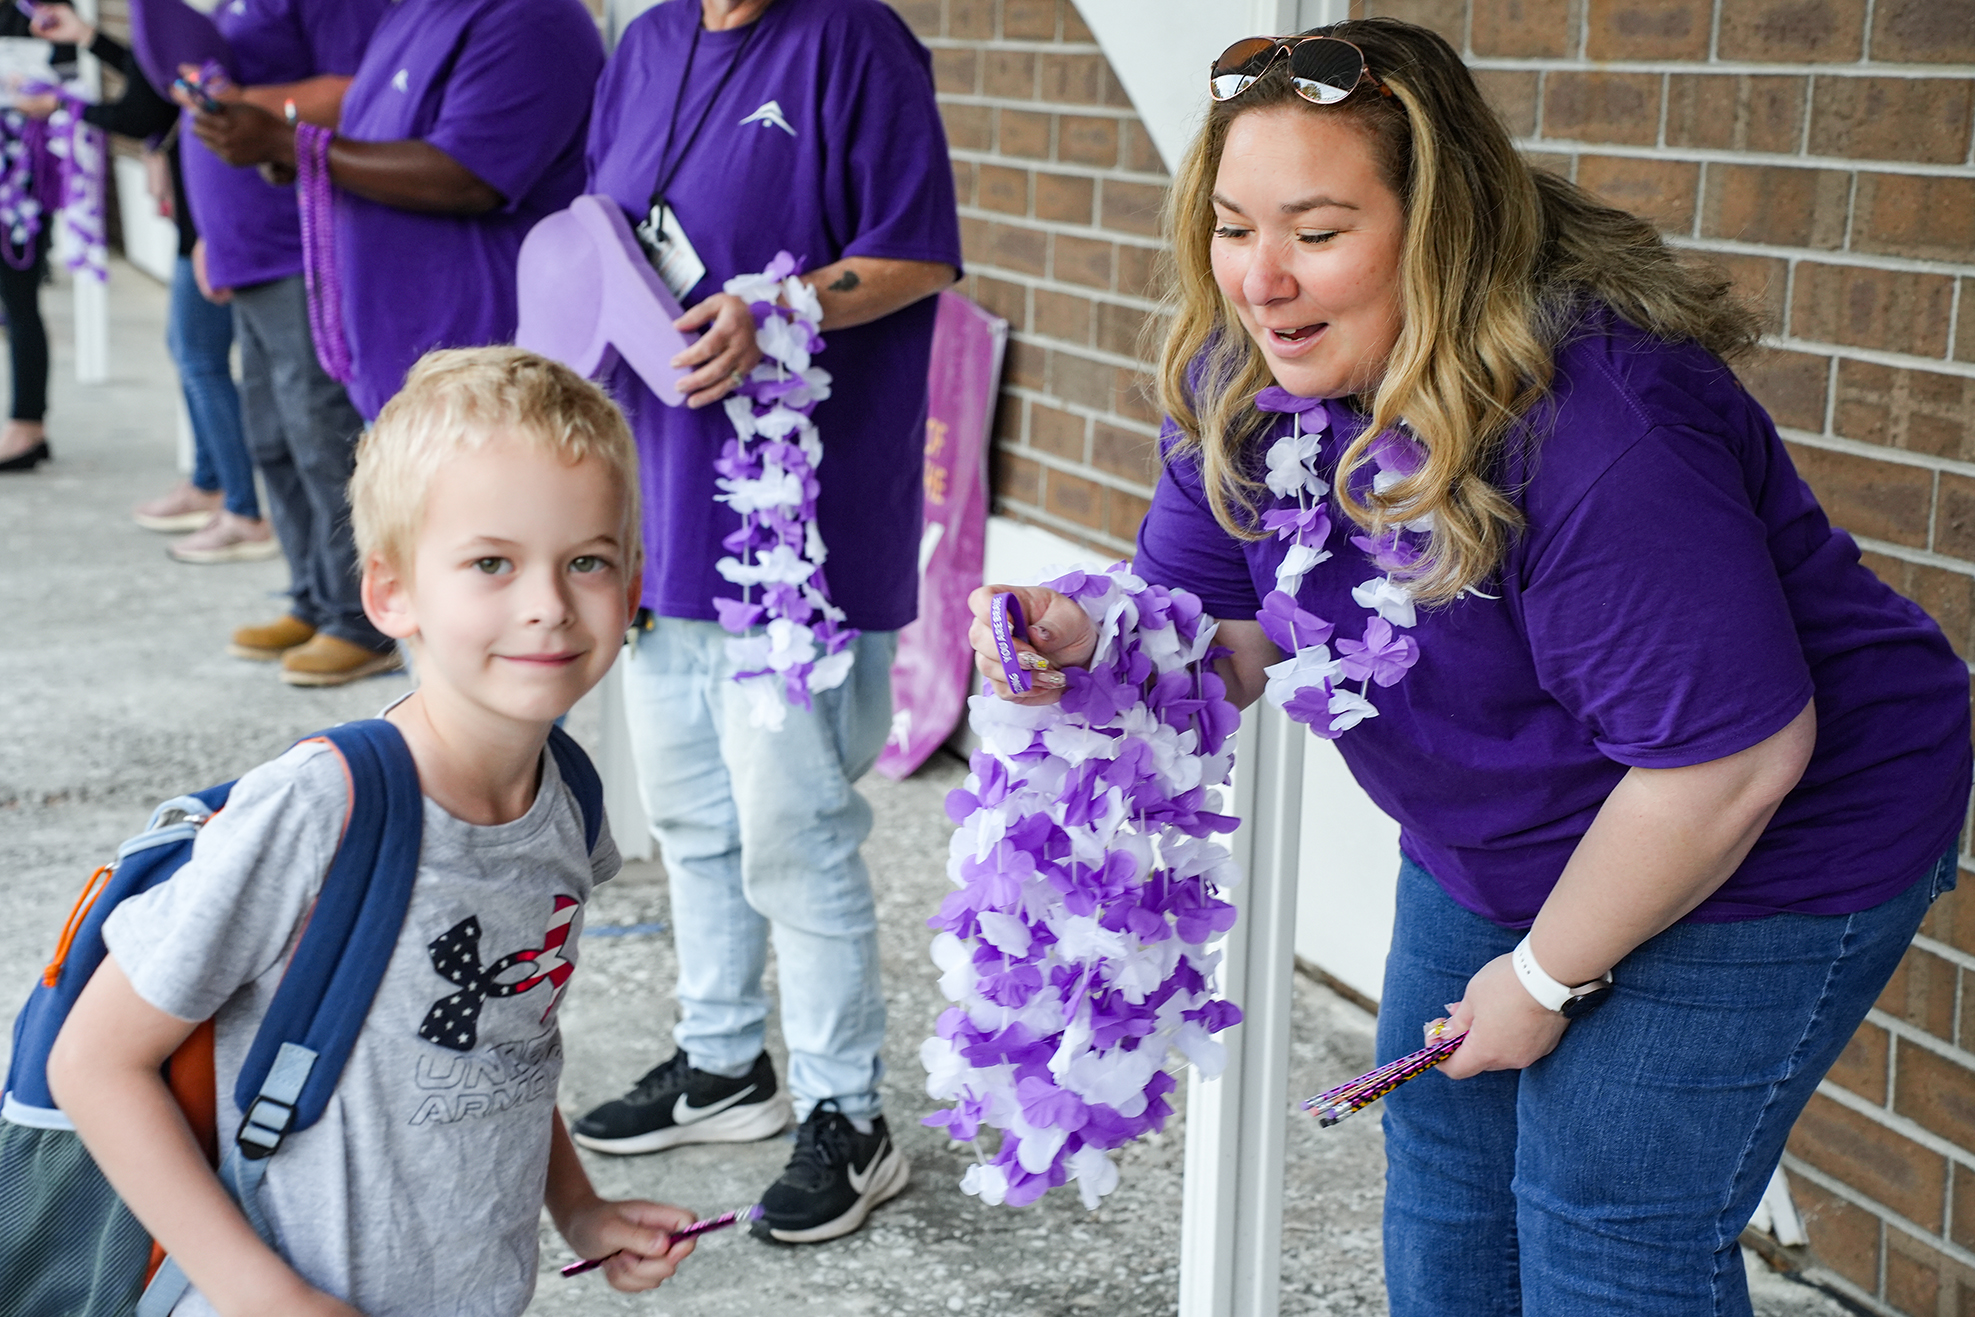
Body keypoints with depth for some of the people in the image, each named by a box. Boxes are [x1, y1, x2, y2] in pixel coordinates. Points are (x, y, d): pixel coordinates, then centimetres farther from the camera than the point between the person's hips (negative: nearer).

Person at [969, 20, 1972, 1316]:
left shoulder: (1591, 428, -37)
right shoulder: (1248, 378, -11)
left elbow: (1731, 759, -32)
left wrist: (1547, 978, -18)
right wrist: (1088, 639, -27)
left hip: (1756, 859, -8)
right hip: (1496, 849, 8)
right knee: (1443, 1147, 18)